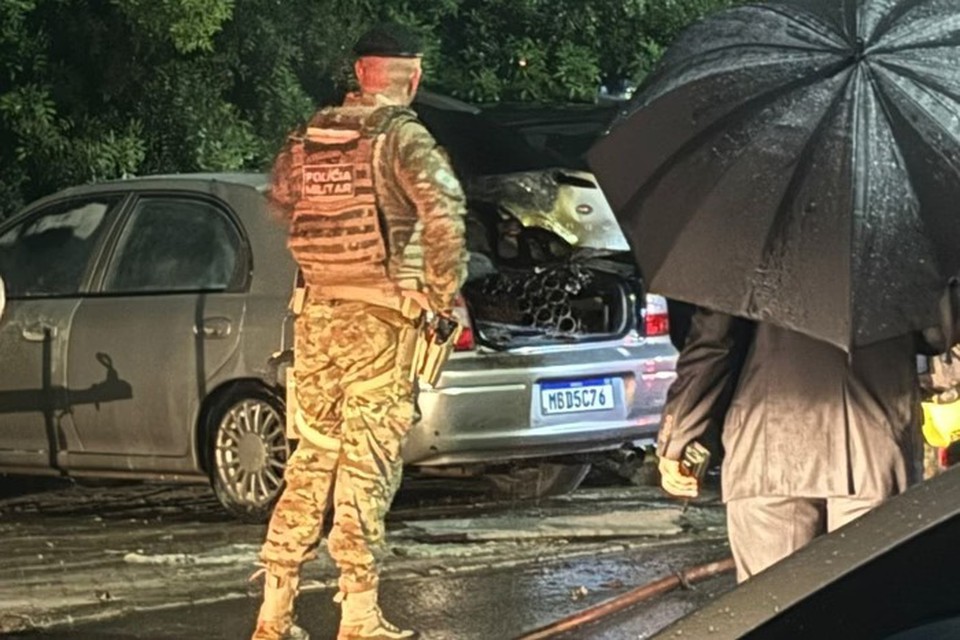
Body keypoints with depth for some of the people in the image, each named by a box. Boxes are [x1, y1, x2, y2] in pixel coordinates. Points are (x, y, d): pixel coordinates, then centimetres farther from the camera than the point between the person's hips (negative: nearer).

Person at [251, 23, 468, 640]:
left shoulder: (310, 136, 8)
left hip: (317, 316, 5)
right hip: (380, 321, -5)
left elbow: (280, 200, 21)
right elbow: (444, 210, -24)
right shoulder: (403, 138, -10)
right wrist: (445, 288, -12)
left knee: (310, 460, 13)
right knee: (367, 468, -3)